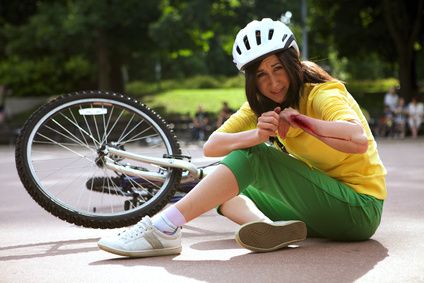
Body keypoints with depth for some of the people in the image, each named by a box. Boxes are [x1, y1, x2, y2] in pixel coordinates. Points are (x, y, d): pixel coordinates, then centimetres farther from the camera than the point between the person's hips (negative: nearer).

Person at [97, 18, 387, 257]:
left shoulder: (323, 94, -14)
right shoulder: (262, 104, 5)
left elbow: (358, 139, -36)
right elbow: (211, 146, -10)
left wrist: (301, 121, -32)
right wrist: (257, 134, -29)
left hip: (360, 208, -8)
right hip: (320, 208, 8)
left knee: (254, 155, -23)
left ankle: (165, 228, -28)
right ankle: (268, 227, -26)